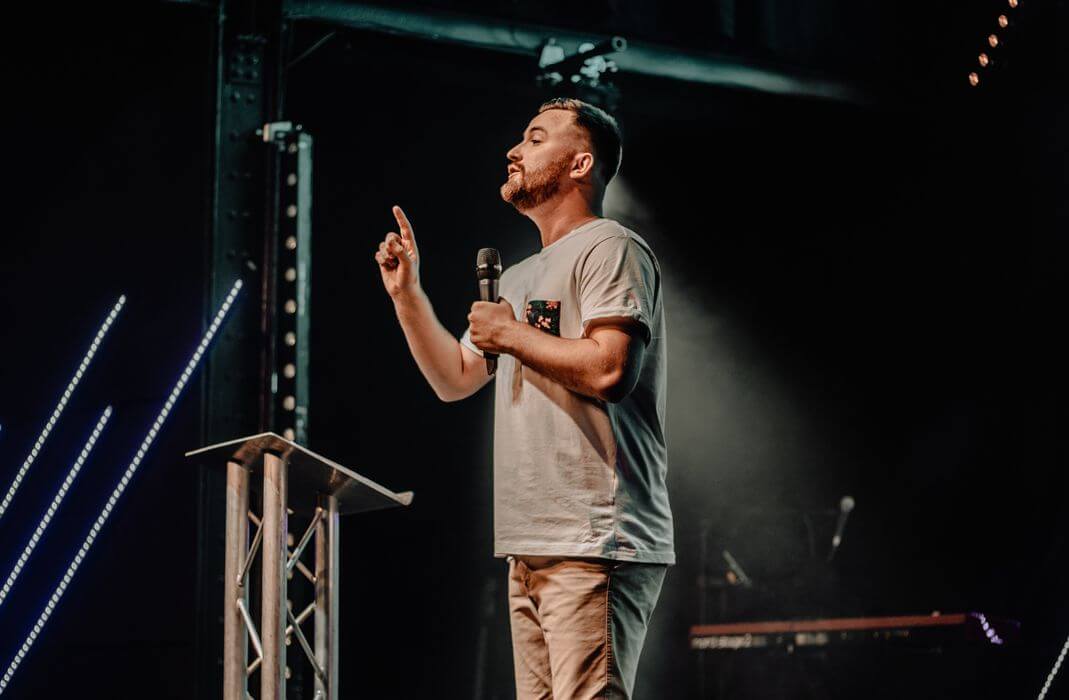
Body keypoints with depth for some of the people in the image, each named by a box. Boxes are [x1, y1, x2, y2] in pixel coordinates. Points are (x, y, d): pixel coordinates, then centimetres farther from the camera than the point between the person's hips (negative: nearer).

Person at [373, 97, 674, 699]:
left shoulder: (609, 248, -4)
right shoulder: (520, 278, 24)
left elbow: (609, 369, -19)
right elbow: (454, 380, 28)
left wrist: (510, 334, -7)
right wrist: (407, 293, 20)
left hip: (595, 545, -9)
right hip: (531, 548, 9)